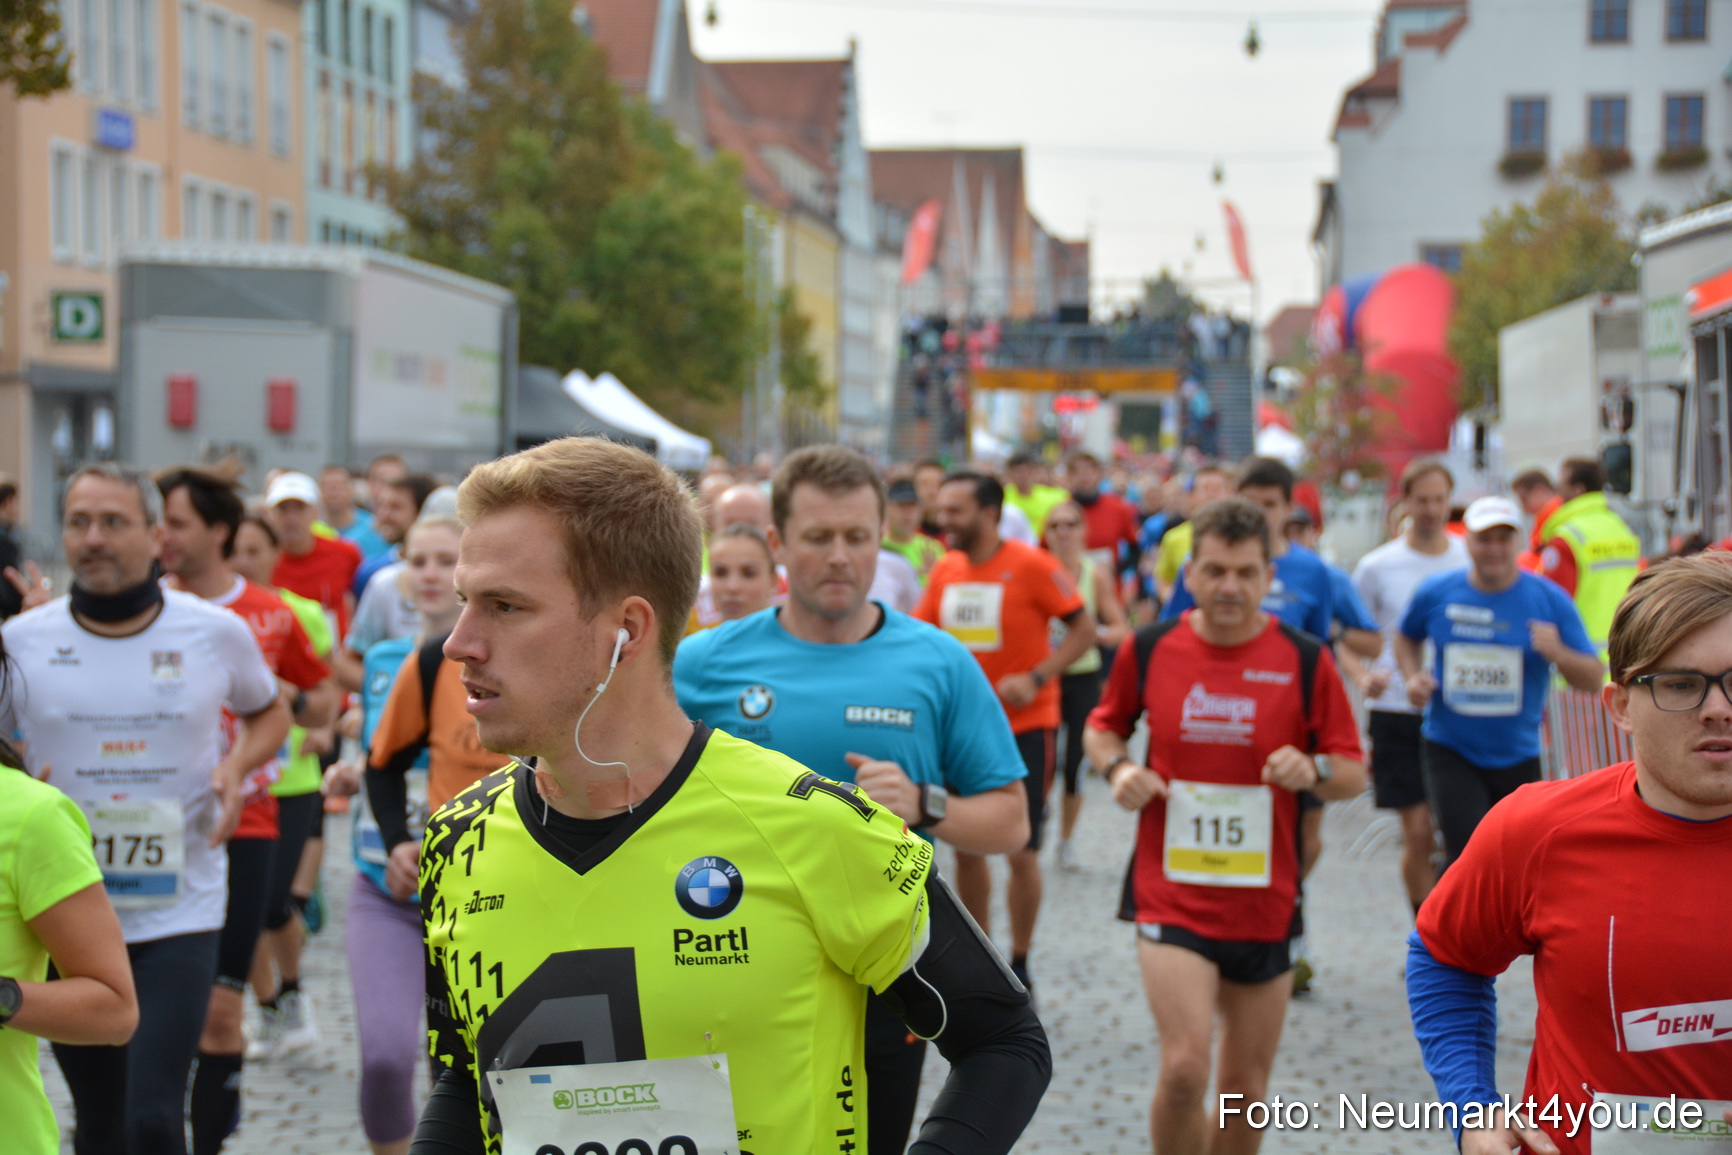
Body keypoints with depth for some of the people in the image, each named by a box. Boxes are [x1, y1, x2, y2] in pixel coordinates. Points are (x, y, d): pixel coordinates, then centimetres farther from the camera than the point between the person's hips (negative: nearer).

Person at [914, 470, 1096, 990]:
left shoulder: (1031, 566, -12)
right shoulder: (945, 571, 4)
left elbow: (1083, 628, -10)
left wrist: (1037, 678, -20)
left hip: (1024, 726, -5)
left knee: (1021, 851, -2)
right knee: (966, 848, 8)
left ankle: (1019, 965, 14)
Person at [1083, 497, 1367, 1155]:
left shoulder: (1306, 660, -3)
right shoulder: (1148, 649, -1)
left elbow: (1354, 773, 3)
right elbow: (1104, 726, 16)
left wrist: (1314, 770, -19)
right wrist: (1118, 767, -5)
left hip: (1265, 903, 2)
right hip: (1171, 896, -1)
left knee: (1246, 1086, 11)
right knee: (1184, 1066, -17)